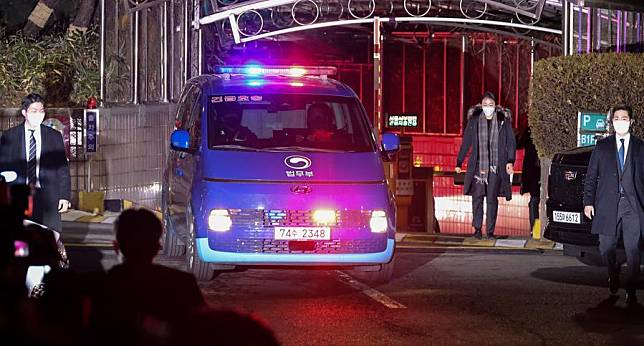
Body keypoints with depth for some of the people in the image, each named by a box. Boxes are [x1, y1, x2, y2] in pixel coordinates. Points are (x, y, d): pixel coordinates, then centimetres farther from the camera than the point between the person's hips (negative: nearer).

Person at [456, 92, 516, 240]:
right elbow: (466, 142, 8)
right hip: (478, 165, 1)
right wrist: (459, 163, 6)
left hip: (496, 165, -1)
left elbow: (511, 142, 3)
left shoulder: (503, 120, 3)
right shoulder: (474, 120, 4)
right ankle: (477, 228, 5)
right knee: (477, 196, -3)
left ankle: (490, 231, 4)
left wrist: (510, 161, -9)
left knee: (492, 198, -1)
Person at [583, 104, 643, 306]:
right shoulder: (602, 146, 9)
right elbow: (591, 176, 9)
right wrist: (588, 201, 2)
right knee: (606, 247, 6)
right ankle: (613, 273, 36)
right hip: (608, 205, 1)